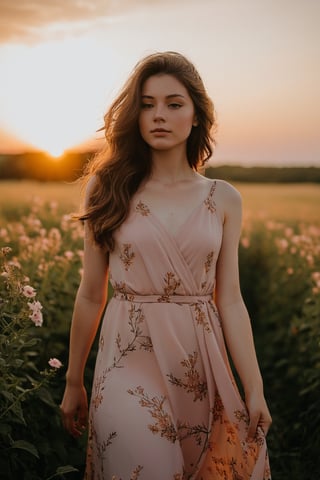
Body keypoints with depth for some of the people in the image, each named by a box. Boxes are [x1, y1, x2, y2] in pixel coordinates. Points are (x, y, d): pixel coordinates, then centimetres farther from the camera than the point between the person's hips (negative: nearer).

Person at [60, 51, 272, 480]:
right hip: (131, 362, -2)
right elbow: (91, 294, 2)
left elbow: (230, 301, 2)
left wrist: (255, 390, 0)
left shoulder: (223, 199, 2)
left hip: (202, 366, 2)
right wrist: (73, 383, 8)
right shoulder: (109, 189, -2)